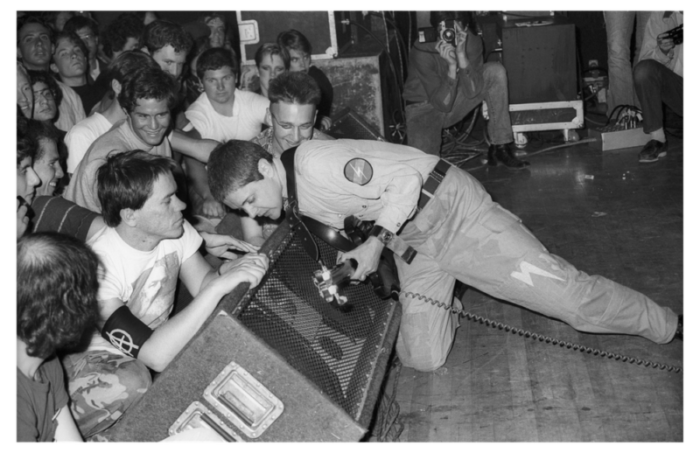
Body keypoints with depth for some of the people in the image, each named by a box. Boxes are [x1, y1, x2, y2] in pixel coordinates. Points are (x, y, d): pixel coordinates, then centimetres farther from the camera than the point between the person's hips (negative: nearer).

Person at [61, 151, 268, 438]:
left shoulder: (173, 230, -12)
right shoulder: (99, 267, -32)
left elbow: (203, 285, -3)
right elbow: (155, 356, -39)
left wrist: (233, 269, -26)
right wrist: (219, 286, -40)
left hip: (159, 337, 6)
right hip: (100, 357, -6)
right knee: (131, 384, -38)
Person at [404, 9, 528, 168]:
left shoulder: (472, 43, -16)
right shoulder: (422, 53, -28)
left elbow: (472, 92, -24)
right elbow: (443, 104, -30)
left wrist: (461, 55, -36)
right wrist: (452, 65, -41)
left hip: (455, 103, 4)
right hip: (425, 108, -4)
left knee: (496, 72, -17)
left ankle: (500, 147, -11)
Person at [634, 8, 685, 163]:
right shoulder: (659, 14, 1)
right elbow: (645, 58, -2)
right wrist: (662, 51, -25)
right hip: (676, 89, 2)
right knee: (644, 68, -25)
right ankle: (657, 140, -18)